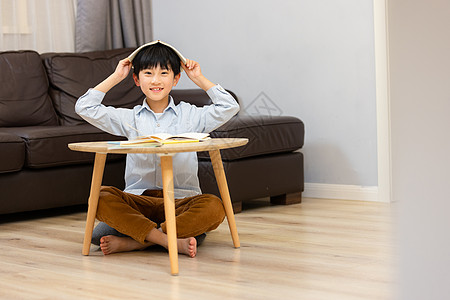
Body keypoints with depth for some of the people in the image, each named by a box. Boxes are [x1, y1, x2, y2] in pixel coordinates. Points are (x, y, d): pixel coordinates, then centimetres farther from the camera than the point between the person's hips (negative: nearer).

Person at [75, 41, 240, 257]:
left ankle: (130, 242, -32)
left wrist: (200, 80, 8)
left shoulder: (190, 116, 11)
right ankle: (171, 242, -35)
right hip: (139, 201, 1)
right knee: (101, 197, -29)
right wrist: (115, 78, 11)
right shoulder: (129, 118, 13)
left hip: (181, 201, 0)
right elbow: (84, 108, 9)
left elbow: (230, 107, 5)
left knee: (214, 207, -33)